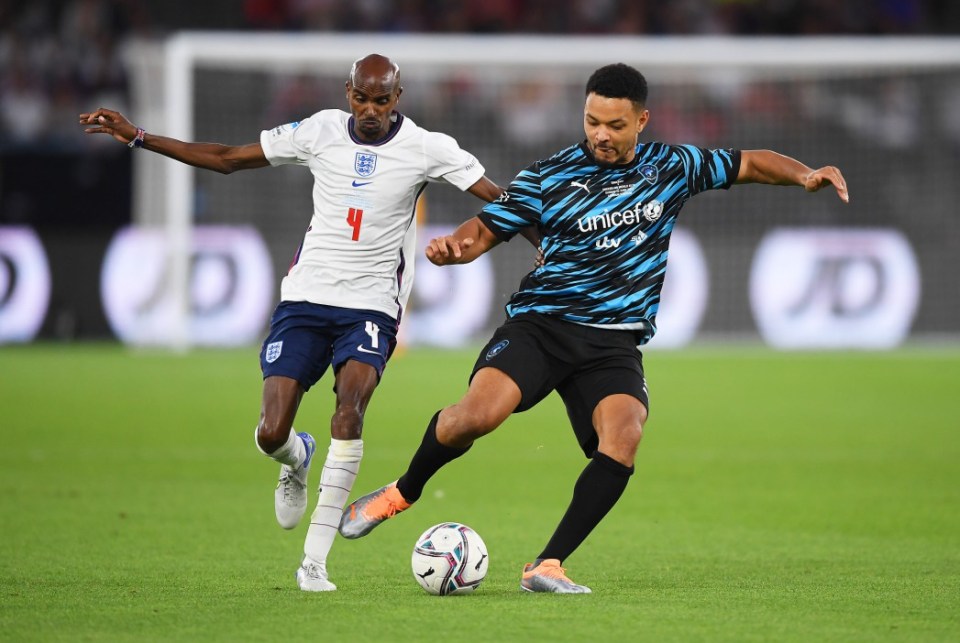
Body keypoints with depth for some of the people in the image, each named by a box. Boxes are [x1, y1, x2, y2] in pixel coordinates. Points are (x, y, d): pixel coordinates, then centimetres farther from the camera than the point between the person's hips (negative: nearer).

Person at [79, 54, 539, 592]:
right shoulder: (321, 131, 1)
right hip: (306, 300, 2)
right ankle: (299, 459, 33)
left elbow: (498, 199, -2)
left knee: (351, 401, -30)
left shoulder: (426, 148, -5)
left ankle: (315, 561, -27)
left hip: (371, 308, -2)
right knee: (271, 435, -10)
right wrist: (137, 138, 7)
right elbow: (227, 159, 9)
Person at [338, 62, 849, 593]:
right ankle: (402, 492, 3)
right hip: (539, 324, -2)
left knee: (623, 435, -28)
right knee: (478, 414, -27)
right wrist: (451, 246, -17)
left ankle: (547, 566, -21)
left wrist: (805, 175, 2)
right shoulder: (550, 176, 2)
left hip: (615, 343, 2)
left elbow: (750, 164, 20)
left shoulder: (672, 167, 9)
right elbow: (485, 229, 6)